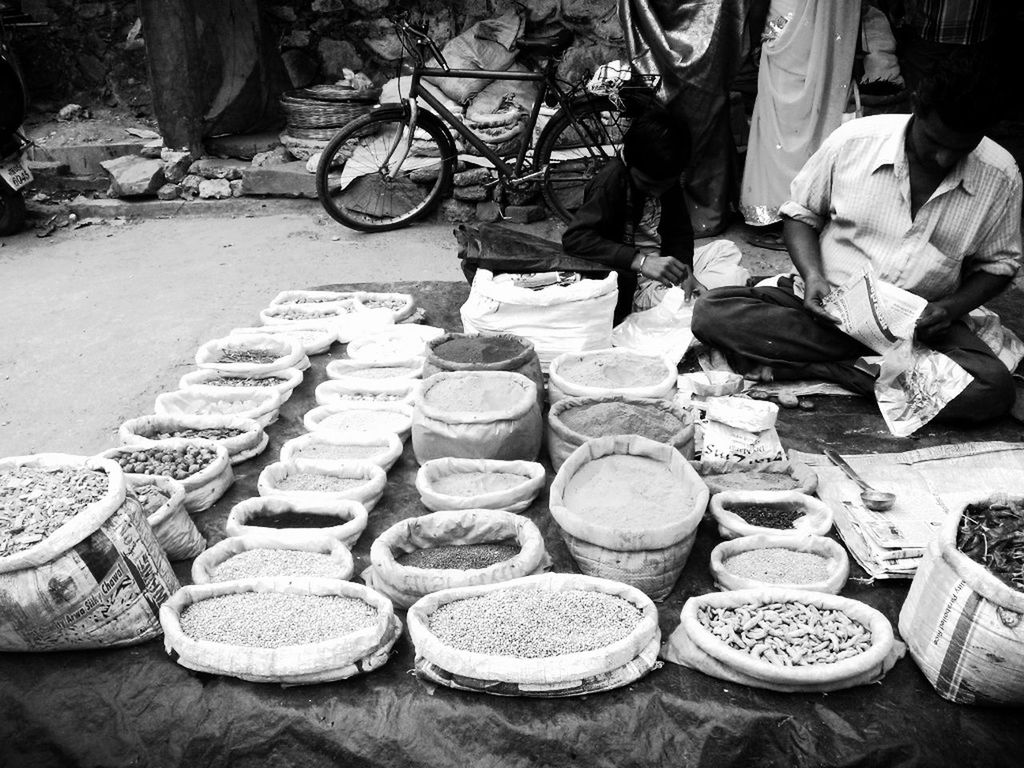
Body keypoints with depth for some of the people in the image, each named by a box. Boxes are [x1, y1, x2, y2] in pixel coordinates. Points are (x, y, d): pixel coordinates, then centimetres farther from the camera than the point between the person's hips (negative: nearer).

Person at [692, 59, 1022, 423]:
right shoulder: (854, 141, -8)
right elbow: (801, 212, 5)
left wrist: (950, 308, -11)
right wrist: (813, 275, -13)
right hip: (830, 307, 0)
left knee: (995, 390, -31)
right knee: (710, 312, -24)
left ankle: (815, 367, -21)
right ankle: (864, 365, -19)